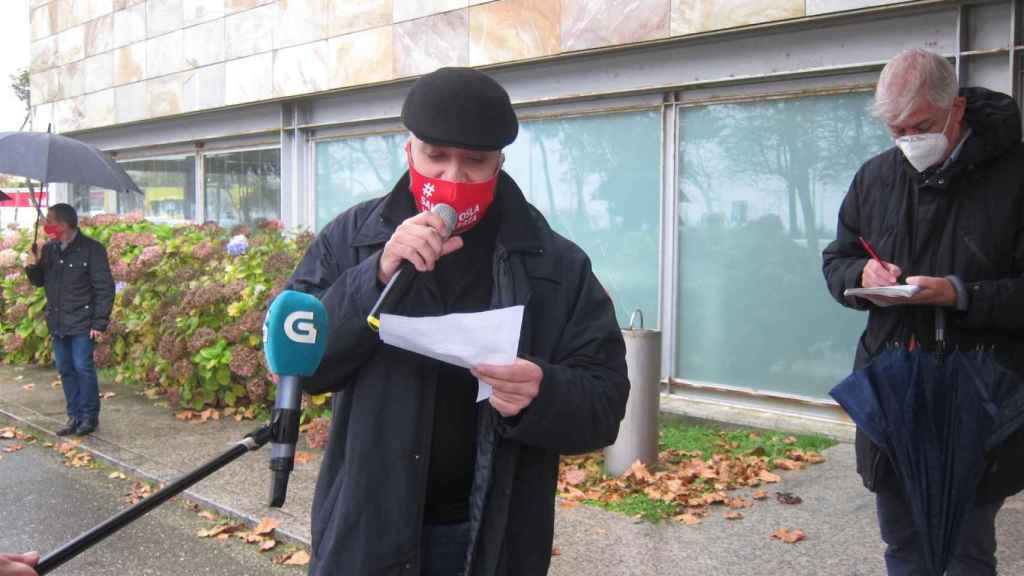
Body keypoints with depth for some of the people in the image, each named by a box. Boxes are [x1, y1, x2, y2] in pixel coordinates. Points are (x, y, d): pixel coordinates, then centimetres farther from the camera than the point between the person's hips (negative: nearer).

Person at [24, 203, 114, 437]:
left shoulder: (91, 249, -12)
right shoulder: (48, 249, 7)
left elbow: (105, 288, -12)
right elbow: (39, 281, 19)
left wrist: (99, 323, -16)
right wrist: (33, 267, -4)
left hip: (82, 323, -6)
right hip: (57, 323, 6)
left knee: (83, 368, -3)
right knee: (65, 370, 10)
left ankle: (90, 416, 9)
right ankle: (75, 416, 18)